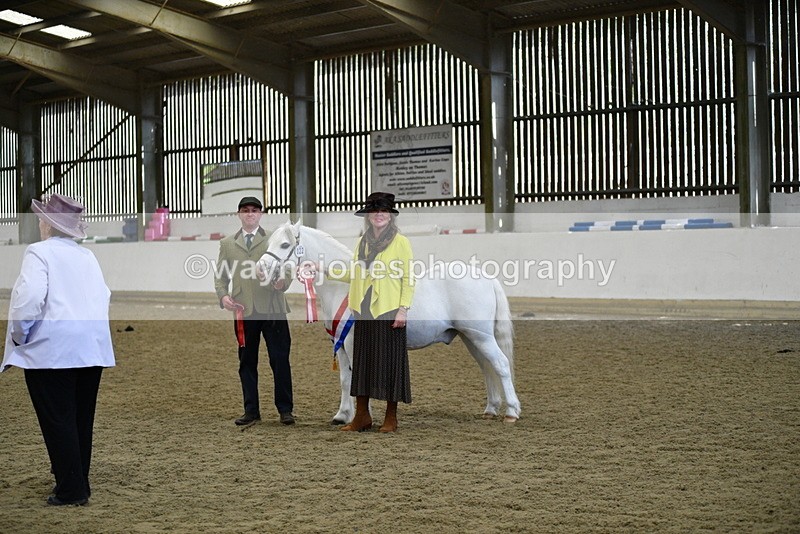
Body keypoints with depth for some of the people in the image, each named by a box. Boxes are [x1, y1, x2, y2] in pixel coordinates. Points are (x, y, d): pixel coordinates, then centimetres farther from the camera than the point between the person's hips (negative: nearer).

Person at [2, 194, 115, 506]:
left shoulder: (39, 252, -9)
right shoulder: (87, 256, 12)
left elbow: (29, 297, -19)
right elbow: (104, 296, 11)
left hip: (52, 349, -7)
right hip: (93, 348, 7)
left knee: (58, 420, 0)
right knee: (82, 418, 13)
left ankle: (71, 490, 2)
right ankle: (78, 483, 21)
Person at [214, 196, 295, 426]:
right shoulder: (227, 244, 14)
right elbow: (221, 276, 12)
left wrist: (282, 283, -15)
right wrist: (223, 296, -6)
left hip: (272, 309, -1)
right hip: (243, 311, 2)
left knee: (280, 360, -2)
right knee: (247, 361, 7)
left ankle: (285, 409, 8)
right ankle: (251, 410, 15)